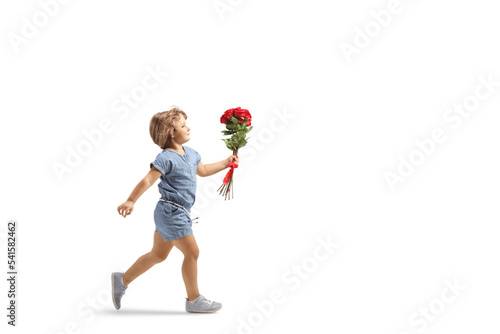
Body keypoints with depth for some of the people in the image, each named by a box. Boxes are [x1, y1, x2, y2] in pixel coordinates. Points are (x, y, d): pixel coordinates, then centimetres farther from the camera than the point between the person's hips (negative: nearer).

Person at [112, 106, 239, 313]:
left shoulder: (190, 154, 10)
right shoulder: (166, 158, -18)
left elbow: (202, 170, 27)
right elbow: (147, 180, -25)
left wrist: (225, 163, 22)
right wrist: (131, 201, -31)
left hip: (177, 214, 10)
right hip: (171, 212, -10)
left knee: (158, 255, 18)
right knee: (192, 252, -3)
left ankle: (122, 280, 30)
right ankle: (194, 300, 9)